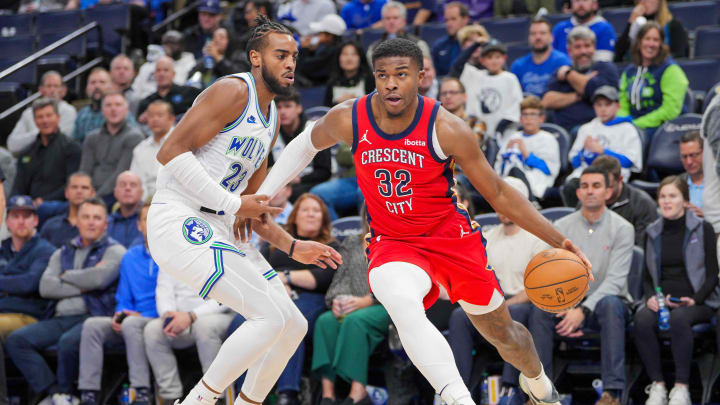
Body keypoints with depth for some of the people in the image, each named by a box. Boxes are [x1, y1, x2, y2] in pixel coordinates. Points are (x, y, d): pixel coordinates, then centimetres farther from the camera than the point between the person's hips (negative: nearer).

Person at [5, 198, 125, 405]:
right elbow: (45, 287, 5)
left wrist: (66, 277, 3)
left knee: (68, 341, -37)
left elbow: (99, 278, -14)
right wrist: (82, 286, -5)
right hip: (61, 318, 6)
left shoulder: (114, 251, 7)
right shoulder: (62, 253, 22)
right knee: (16, 340, -17)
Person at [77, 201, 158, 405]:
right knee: (92, 325, -19)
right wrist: (119, 315, -3)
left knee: (131, 324, -36)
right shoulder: (130, 257, 18)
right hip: (133, 321, 6)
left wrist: (141, 316, -15)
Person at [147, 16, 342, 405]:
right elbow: (170, 151, -19)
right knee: (270, 317, -18)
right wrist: (234, 204, -17)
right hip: (178, 223, -9)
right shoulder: (232, 92, -10)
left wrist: (293, 247, 13)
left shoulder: (271, 119, 19)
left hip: (218, 228, 9)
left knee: (293, 326, 7)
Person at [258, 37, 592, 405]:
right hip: (391, 243, 0)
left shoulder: (446, 129, -20)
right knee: (402, 303, -36)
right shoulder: (348, 119, -14)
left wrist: (558, 241, -16)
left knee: (500, 331, 16)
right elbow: (307, 144, 10)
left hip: (452, 237, 0)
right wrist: (260, 198, 7)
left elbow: (499, 194, -10)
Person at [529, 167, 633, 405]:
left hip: (607, 301, -3)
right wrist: (564, 311, -20)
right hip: (571, 305, 3)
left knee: (609, 304, -38)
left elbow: (615, 280, -15)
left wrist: (583, 310, -29)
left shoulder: (622, 229, -5)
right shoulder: (561, 227, 5)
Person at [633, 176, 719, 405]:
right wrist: (650, 298, -3)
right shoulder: (652, 232, 15)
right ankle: (657, 386, -25)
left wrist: (694, 300, -14)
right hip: (662, 300, 3)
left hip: (698, 302, -3)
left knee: (678, 318, -38)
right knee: (642, 320, -32)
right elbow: (647, 275, 18)